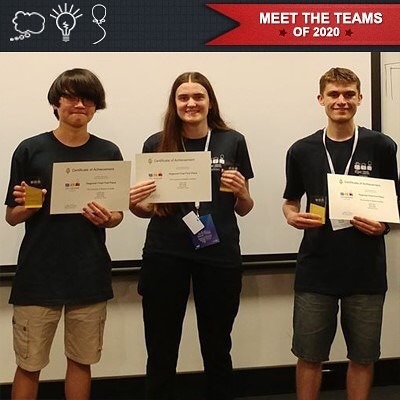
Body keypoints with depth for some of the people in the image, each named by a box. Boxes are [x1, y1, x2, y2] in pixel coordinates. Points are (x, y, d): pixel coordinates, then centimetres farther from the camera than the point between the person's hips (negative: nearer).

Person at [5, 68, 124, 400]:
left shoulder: (108, 153, 3)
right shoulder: (30, 150, -2)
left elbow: (118, 215, 9)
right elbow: (12, 217, 3)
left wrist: (106, 218, -12)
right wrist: (27, 206, -18)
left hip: (90, 276, 2)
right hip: (38, 275, -1)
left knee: (82, 361, 13)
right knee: (29, 365, 7)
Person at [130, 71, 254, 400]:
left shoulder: (233, 142, 2)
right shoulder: (156, 144, 2)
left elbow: (244, 210, 8)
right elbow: (149, 209, 10)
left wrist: (242, 192, -12)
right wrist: (134, 204, -11)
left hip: (219, 257, 0)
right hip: (164, 256, 0)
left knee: (217, 350, 12)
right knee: (161, 352, 7)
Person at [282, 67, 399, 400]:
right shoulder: (302, 151, 3)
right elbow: (290, 201, 13)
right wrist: (293, 217, -9)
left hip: (366, 271, 0)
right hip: (315, 271, 1)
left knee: (363, 357, 12)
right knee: (309, 356, 10)